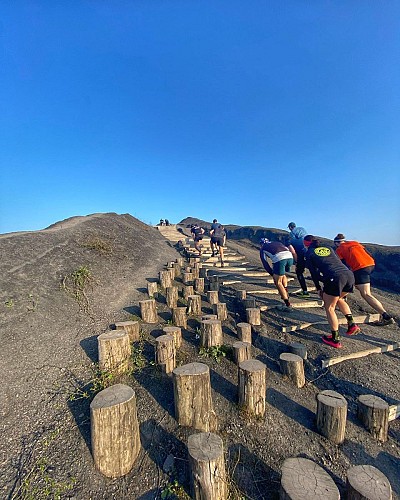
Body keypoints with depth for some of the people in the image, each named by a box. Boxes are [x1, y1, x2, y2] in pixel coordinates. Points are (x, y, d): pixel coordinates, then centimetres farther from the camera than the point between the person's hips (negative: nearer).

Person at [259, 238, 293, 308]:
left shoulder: (262, 248, 26)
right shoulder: (277, 242, 38)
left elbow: (265, 264, 19)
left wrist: (272, 274, 26)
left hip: (279, 258, -5)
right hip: (290, 257, 5)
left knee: (278, 282, 9)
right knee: (283, 274, 32)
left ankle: (287, 303, 5)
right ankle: (285, 293, 29)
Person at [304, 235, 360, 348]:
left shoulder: (310, 253, 13)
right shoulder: (328, 248, 27)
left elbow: (314, 273, 12)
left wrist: (318, 289, 21)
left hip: (335, 278, -6)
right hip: (349, 275, 6)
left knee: (329, 307, 11)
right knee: (339, 298, 33)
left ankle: (335, 340, 14)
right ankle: (352, 324, 23)